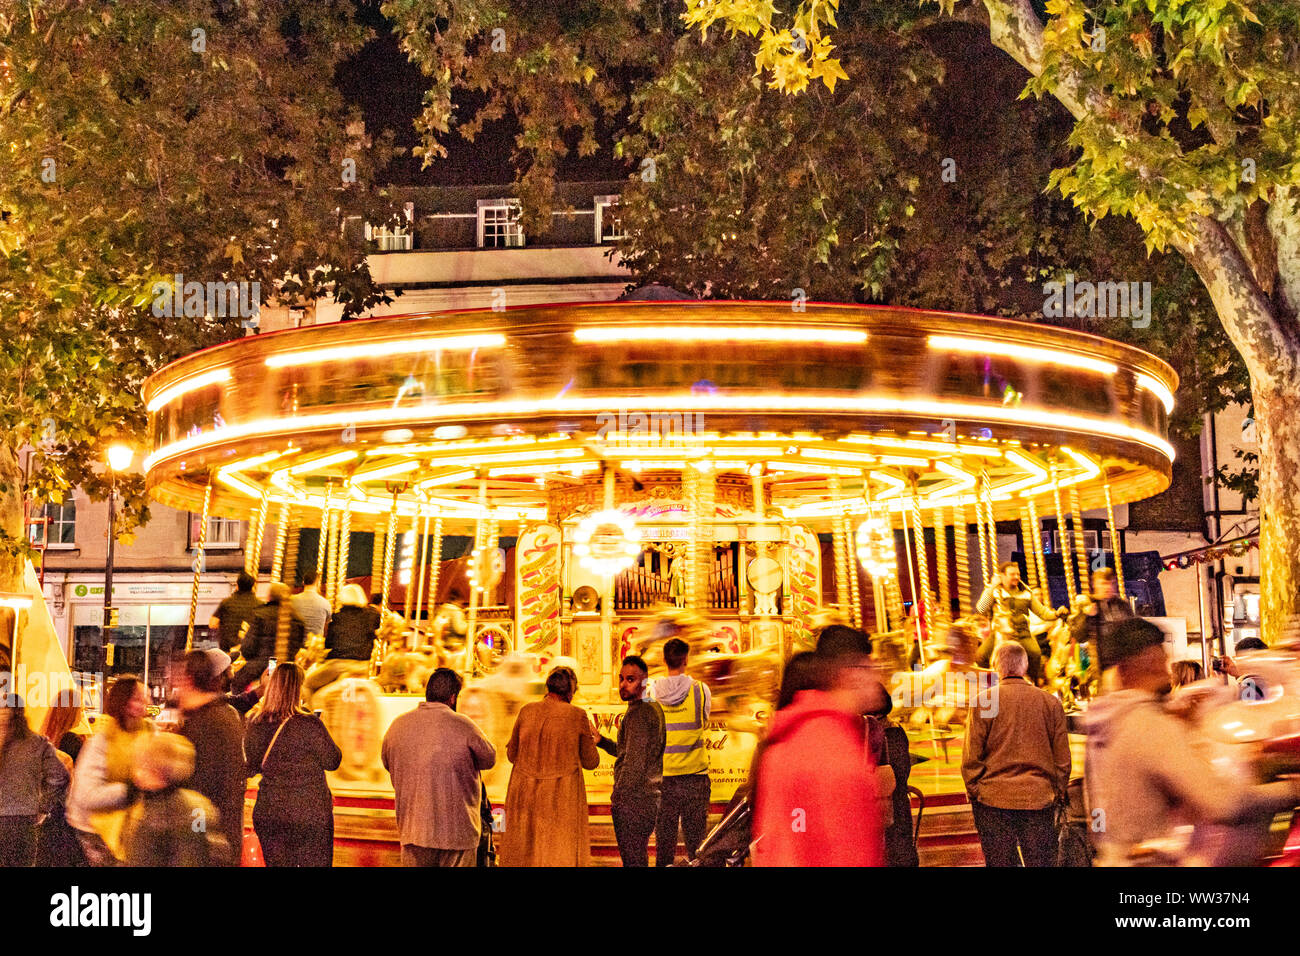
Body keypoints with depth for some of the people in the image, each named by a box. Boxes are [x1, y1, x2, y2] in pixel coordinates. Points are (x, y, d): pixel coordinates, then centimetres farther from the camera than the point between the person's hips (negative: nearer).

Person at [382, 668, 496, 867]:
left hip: (412, 829, 4)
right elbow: (489, 760, 1)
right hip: (456, 829, -4)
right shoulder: (463, 726, -12)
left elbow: (387, 763, 15)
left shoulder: (398, 725, 1)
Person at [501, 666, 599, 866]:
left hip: (525, 796, 3)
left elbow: (512, 754, 10)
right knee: (561, 856, 4)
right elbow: (591, 762, 2)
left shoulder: (527, 711, 1)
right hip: (561, 798, -3)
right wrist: (590, 737, 20)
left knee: (520, 856, 12)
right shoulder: (577, 716, -6)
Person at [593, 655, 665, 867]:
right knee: (639, 858, 18)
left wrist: (617, 798, -16)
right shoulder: (654, 709, 14)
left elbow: (635, 763, -21)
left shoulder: (638, 713, -16)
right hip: (650, 798, 10)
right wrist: (601, 741, 14)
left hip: (632, 801, -10)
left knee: (633, 860, -4)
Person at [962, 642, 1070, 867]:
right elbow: (1062, 759, 6)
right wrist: (1058, 794, 16)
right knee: (1040, 862, 8)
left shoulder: (983, 702, -6)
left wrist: (974, 791, 6)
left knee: (999, 863, 4)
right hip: (1039, 799, 2)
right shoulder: (1051, 703, 1)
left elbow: (971, 757, -5)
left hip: (994, 799, -2)